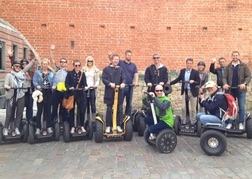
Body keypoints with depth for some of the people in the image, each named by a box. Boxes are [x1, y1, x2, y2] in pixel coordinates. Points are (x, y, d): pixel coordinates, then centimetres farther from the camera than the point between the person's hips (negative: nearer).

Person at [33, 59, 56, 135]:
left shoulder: (51, 73, 14)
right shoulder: (37, 72, 9)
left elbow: (54, 81, 4)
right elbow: (34, 81, -2)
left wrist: (54, 86, -17)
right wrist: (37, 86, -22)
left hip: (49, 93, 2)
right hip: (40, 92, -2)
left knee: (48, 110, 7)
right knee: (39, 110, -1)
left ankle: (49, 127, 14)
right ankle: (38, 128, 5)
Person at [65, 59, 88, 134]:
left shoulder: (82, 74, 8)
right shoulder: (70, 73, 3)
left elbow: (84, 83, -1)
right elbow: (66, 83, -4)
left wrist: (85, 87, -23)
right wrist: (69, 88, -23)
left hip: (80, 95, 1)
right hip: (71, 94, -1)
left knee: (82, 111, 0)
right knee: (71, 111, 5)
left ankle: (82, 126, 17)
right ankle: (72, 127, 18)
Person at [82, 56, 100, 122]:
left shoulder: (96, 70, 5)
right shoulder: (84, 69, 8)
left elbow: (98, 79, 4)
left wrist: (96, 85, -13)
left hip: (93, 88, -1)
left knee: (93, 104, -4)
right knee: (86, 104, 5)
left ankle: (93, 118, -1)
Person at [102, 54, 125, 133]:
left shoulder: (121, 69, 12)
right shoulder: (106, 69, 2)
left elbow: (123, 78, 4)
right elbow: (103, 79, -6)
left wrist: (123, 83, -18)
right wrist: (110, 83, -22)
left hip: (119, 92, 3)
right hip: (109, 93, -3)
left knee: (119, 109, 5)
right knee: (109, 110, 4)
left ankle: (118, 125, 16)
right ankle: (108, 126, 12)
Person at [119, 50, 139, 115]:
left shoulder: (133, 65, 11)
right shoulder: (120, 63, 3)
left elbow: (136, 74, 2)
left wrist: (136, 82, -17)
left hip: (130, 86, 3)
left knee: (129, 103, 11)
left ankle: (128, 116, 21)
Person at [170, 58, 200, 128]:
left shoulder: (195, 72, -5)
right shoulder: (182, 71, 5)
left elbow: (198, 82, -8)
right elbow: (178, 79, 11)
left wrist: (193, 82, -28)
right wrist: (170, 83, 3)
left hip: (192, 92, -3)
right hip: (184, 91, 3)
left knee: (193, 108, 7)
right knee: (183, 108, 5)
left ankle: (193, 123, 18)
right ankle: (183, 122, 17)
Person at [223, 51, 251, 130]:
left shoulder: (244, 66, 1)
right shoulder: (228, 66, 6)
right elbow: (224, 77, 2)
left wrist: (245, 83, -21)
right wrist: (225, 84, -18)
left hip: (241, 90, -2)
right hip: (230, 90, 2)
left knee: (241, 107, 2)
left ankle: (241, 123, 12)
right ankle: (230, 123, 15)